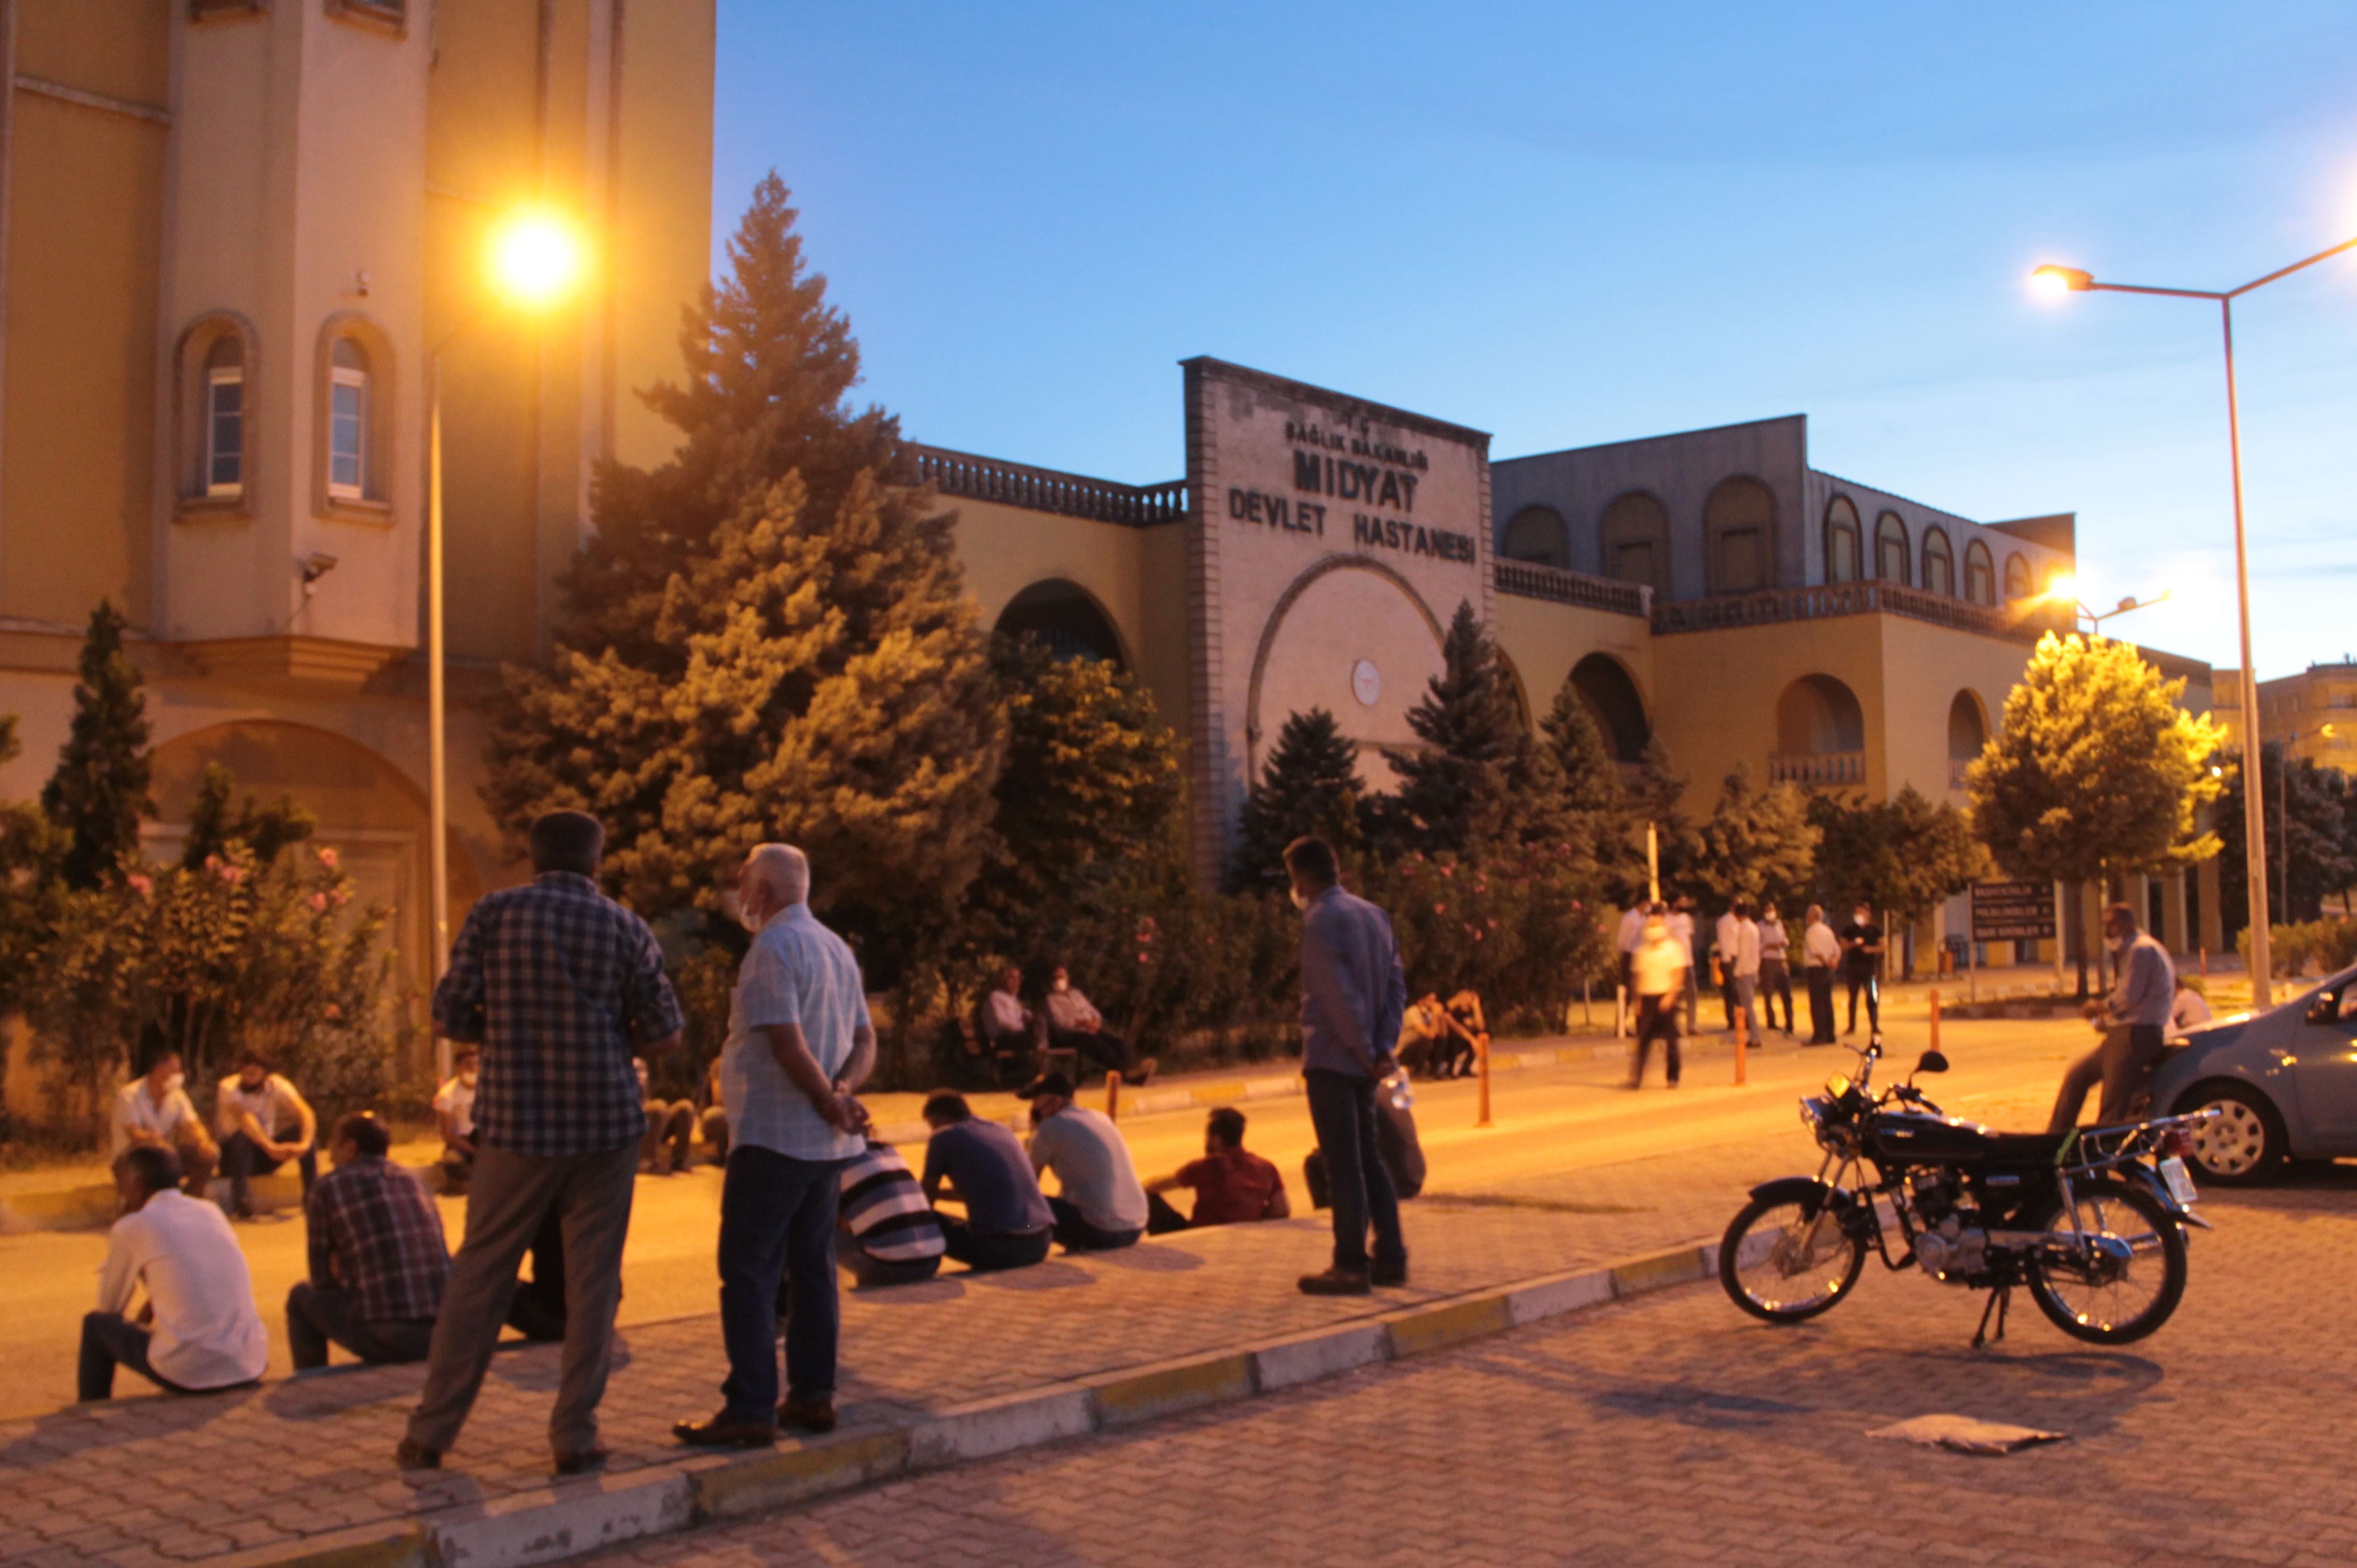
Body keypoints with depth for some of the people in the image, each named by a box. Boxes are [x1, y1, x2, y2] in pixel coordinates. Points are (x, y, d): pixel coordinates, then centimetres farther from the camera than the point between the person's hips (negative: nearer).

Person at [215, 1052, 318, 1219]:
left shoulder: (276, 1084, -9)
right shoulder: (229, 1088, -18)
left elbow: (306, 1113, -22)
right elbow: (243, 1118, -37)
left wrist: (305, 1143, -43)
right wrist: (271, 1148, -52)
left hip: (265, 1152, 3)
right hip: (232, 1153, -3)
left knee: (303, 1129, -21)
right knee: (243, 1137, -36)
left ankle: (312, 1194, -18)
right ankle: (242, 1201, -35)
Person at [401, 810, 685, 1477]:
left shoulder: (492, 915, -1)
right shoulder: (626, 928, -1)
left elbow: (450, 1018, -1)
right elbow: (665, 1036, 1)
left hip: (515, 1125, 1)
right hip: (605, 1126, 0)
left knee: (478, 1278, 10)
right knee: (592, 1284, 7)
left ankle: (430, 1433, 16)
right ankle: (574, 1436, 9)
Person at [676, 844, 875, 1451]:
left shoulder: (773, 949, -13)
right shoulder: (837, 948, 15)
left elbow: (789, 1043, -21)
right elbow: (865, 1041, 12)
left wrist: (829, 1103, -11)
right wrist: (842, 1092, -4)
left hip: (772, 1138, -9)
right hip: (828, 1145, 9)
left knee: (749, 1274, -5)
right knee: (813, 1270, 13)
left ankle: (750, 1410, -5)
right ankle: (812, 1397, 17)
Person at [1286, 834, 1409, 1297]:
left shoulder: (1322, 919, -14)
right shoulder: (1373, 914, 10)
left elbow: (1341, 995, -20)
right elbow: (1397, 984, 7)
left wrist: (1366, 1051, -12)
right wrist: (1384, 1047, 1)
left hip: (1332, 1058, -8)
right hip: (1363, 1061, 8)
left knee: (1343, 1164, -4)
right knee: (1367, 1158, 15)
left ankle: (1351, 1266, 0)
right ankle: (1390, 1258, 17)